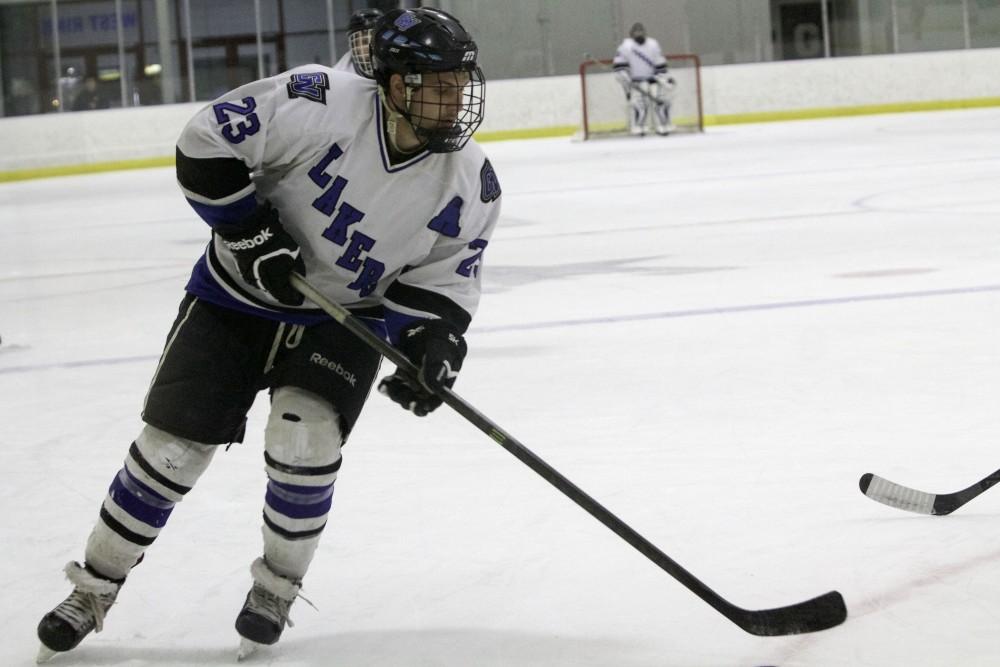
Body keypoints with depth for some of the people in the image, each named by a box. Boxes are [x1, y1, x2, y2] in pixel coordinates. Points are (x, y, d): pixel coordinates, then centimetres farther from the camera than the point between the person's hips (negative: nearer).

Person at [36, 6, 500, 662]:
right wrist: (250, 232, -23)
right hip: (240, 294, -1)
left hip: (347, 318, 2)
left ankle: (277, 588, 7)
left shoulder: (472, 184, -15)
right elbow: (207, 143, -21)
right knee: (171, 446, -1)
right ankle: (92, 594, 19)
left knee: (304, 442, -21)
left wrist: (434, 341, -23)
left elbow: (444, 279, -5)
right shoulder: (318, 104, -28)